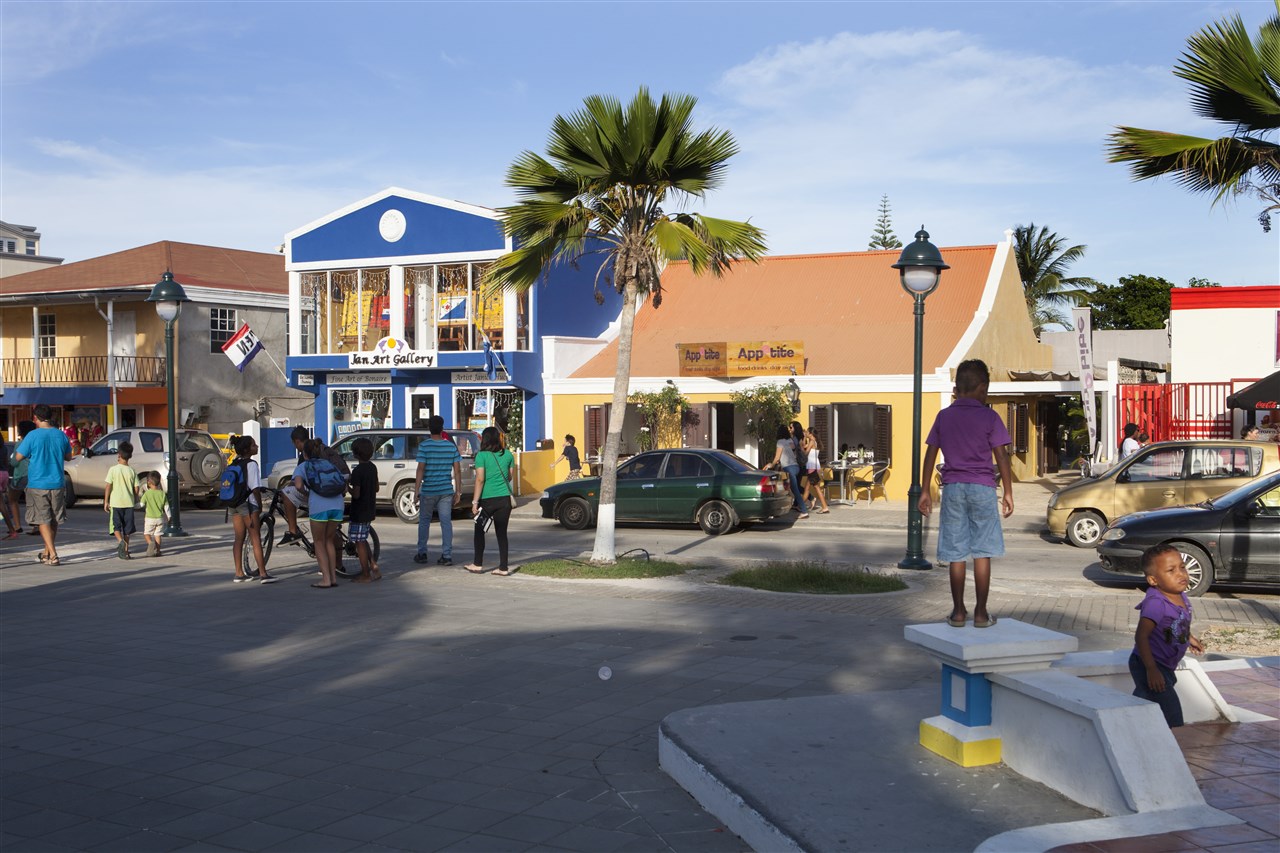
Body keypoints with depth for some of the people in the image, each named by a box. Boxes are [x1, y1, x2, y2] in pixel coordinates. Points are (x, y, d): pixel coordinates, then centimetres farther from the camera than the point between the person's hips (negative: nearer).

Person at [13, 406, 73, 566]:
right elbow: (68, 456, 13)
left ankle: (53, 555, -11)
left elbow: (18, 457, -5)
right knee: (54, 520, 15)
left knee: (43, 520, -1)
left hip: (37, 485, -4)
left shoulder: (33, 435, -12)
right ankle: (47, 552, 29)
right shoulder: (60, 435, 1)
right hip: (56, 484, 4)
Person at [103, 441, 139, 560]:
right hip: (129, 502, 3)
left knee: (116, 526, 5)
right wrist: (135, 501, 17)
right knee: (127, 528, 10)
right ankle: (125, 551, 13)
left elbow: (108, 487, -8)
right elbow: (136, 489, 2)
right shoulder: (132, 471, 1)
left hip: (116, 502, -3)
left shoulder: (113, 469, -7)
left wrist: (106, 502, -1)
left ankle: (121, 541, -22)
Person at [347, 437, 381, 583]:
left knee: (359, 543, 2)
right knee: (362, 540, 21)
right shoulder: (373, 467, 5)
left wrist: (348, 487, -5)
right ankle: (374, 567, 17)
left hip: (359, 513, -8)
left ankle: (365, 575, 7)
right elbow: (376, 488, 14)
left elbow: (356, 494, -22)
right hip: (370, 511, 8)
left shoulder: (358, 471, -20)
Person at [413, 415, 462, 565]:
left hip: (428, 491, -2)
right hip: (446, 491, 2)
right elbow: (457, 470, 2)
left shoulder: (424, 446, -8)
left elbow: (420, 469, -12)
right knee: (446, 522, 4)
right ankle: (447, 556, 2)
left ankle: (422, 554, 16)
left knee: (424, 522, 12)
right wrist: (458, 491, 9)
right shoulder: (451, 446, 2)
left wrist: (416, 491, -7)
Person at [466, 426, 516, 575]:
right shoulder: (507, 454, 4)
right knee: (502, 532, 8)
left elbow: (480, 479, -13)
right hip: (505, 498, 4)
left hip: (487, 499, -4)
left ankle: (478, 564, 18)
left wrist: (475, 502, -12)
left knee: (479, 531, 13)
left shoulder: (482, 455, -9)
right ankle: (503, 567, 6)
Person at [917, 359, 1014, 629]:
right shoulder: (989, 417, -3)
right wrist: (1008, 493, 3)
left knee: (956, 554, 5)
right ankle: (981, 613, 5)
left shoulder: (944, 417, 6)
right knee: (982, 553, 3)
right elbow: (1001, 457, -4)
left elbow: (930, 455, 7)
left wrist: (925, 491, 13)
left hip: (952, 488, 3)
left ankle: (958, 612, 9)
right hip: (982, 488, -2)